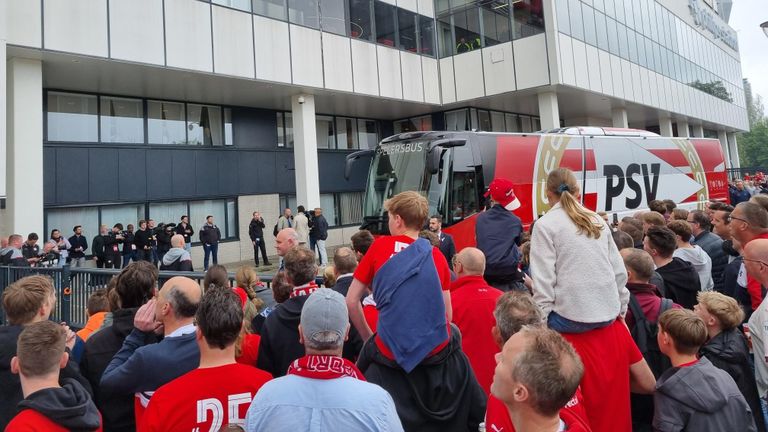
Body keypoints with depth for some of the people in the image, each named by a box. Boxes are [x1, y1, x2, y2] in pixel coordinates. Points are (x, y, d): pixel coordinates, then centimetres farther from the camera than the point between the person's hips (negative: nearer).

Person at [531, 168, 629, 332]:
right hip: (609, 314, 6)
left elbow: (544, 280, -11)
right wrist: (621, 310, 21)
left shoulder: (545, 224, -4)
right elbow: (619, 271, 12)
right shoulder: (597, 220, 12)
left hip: (572, 318, -6)